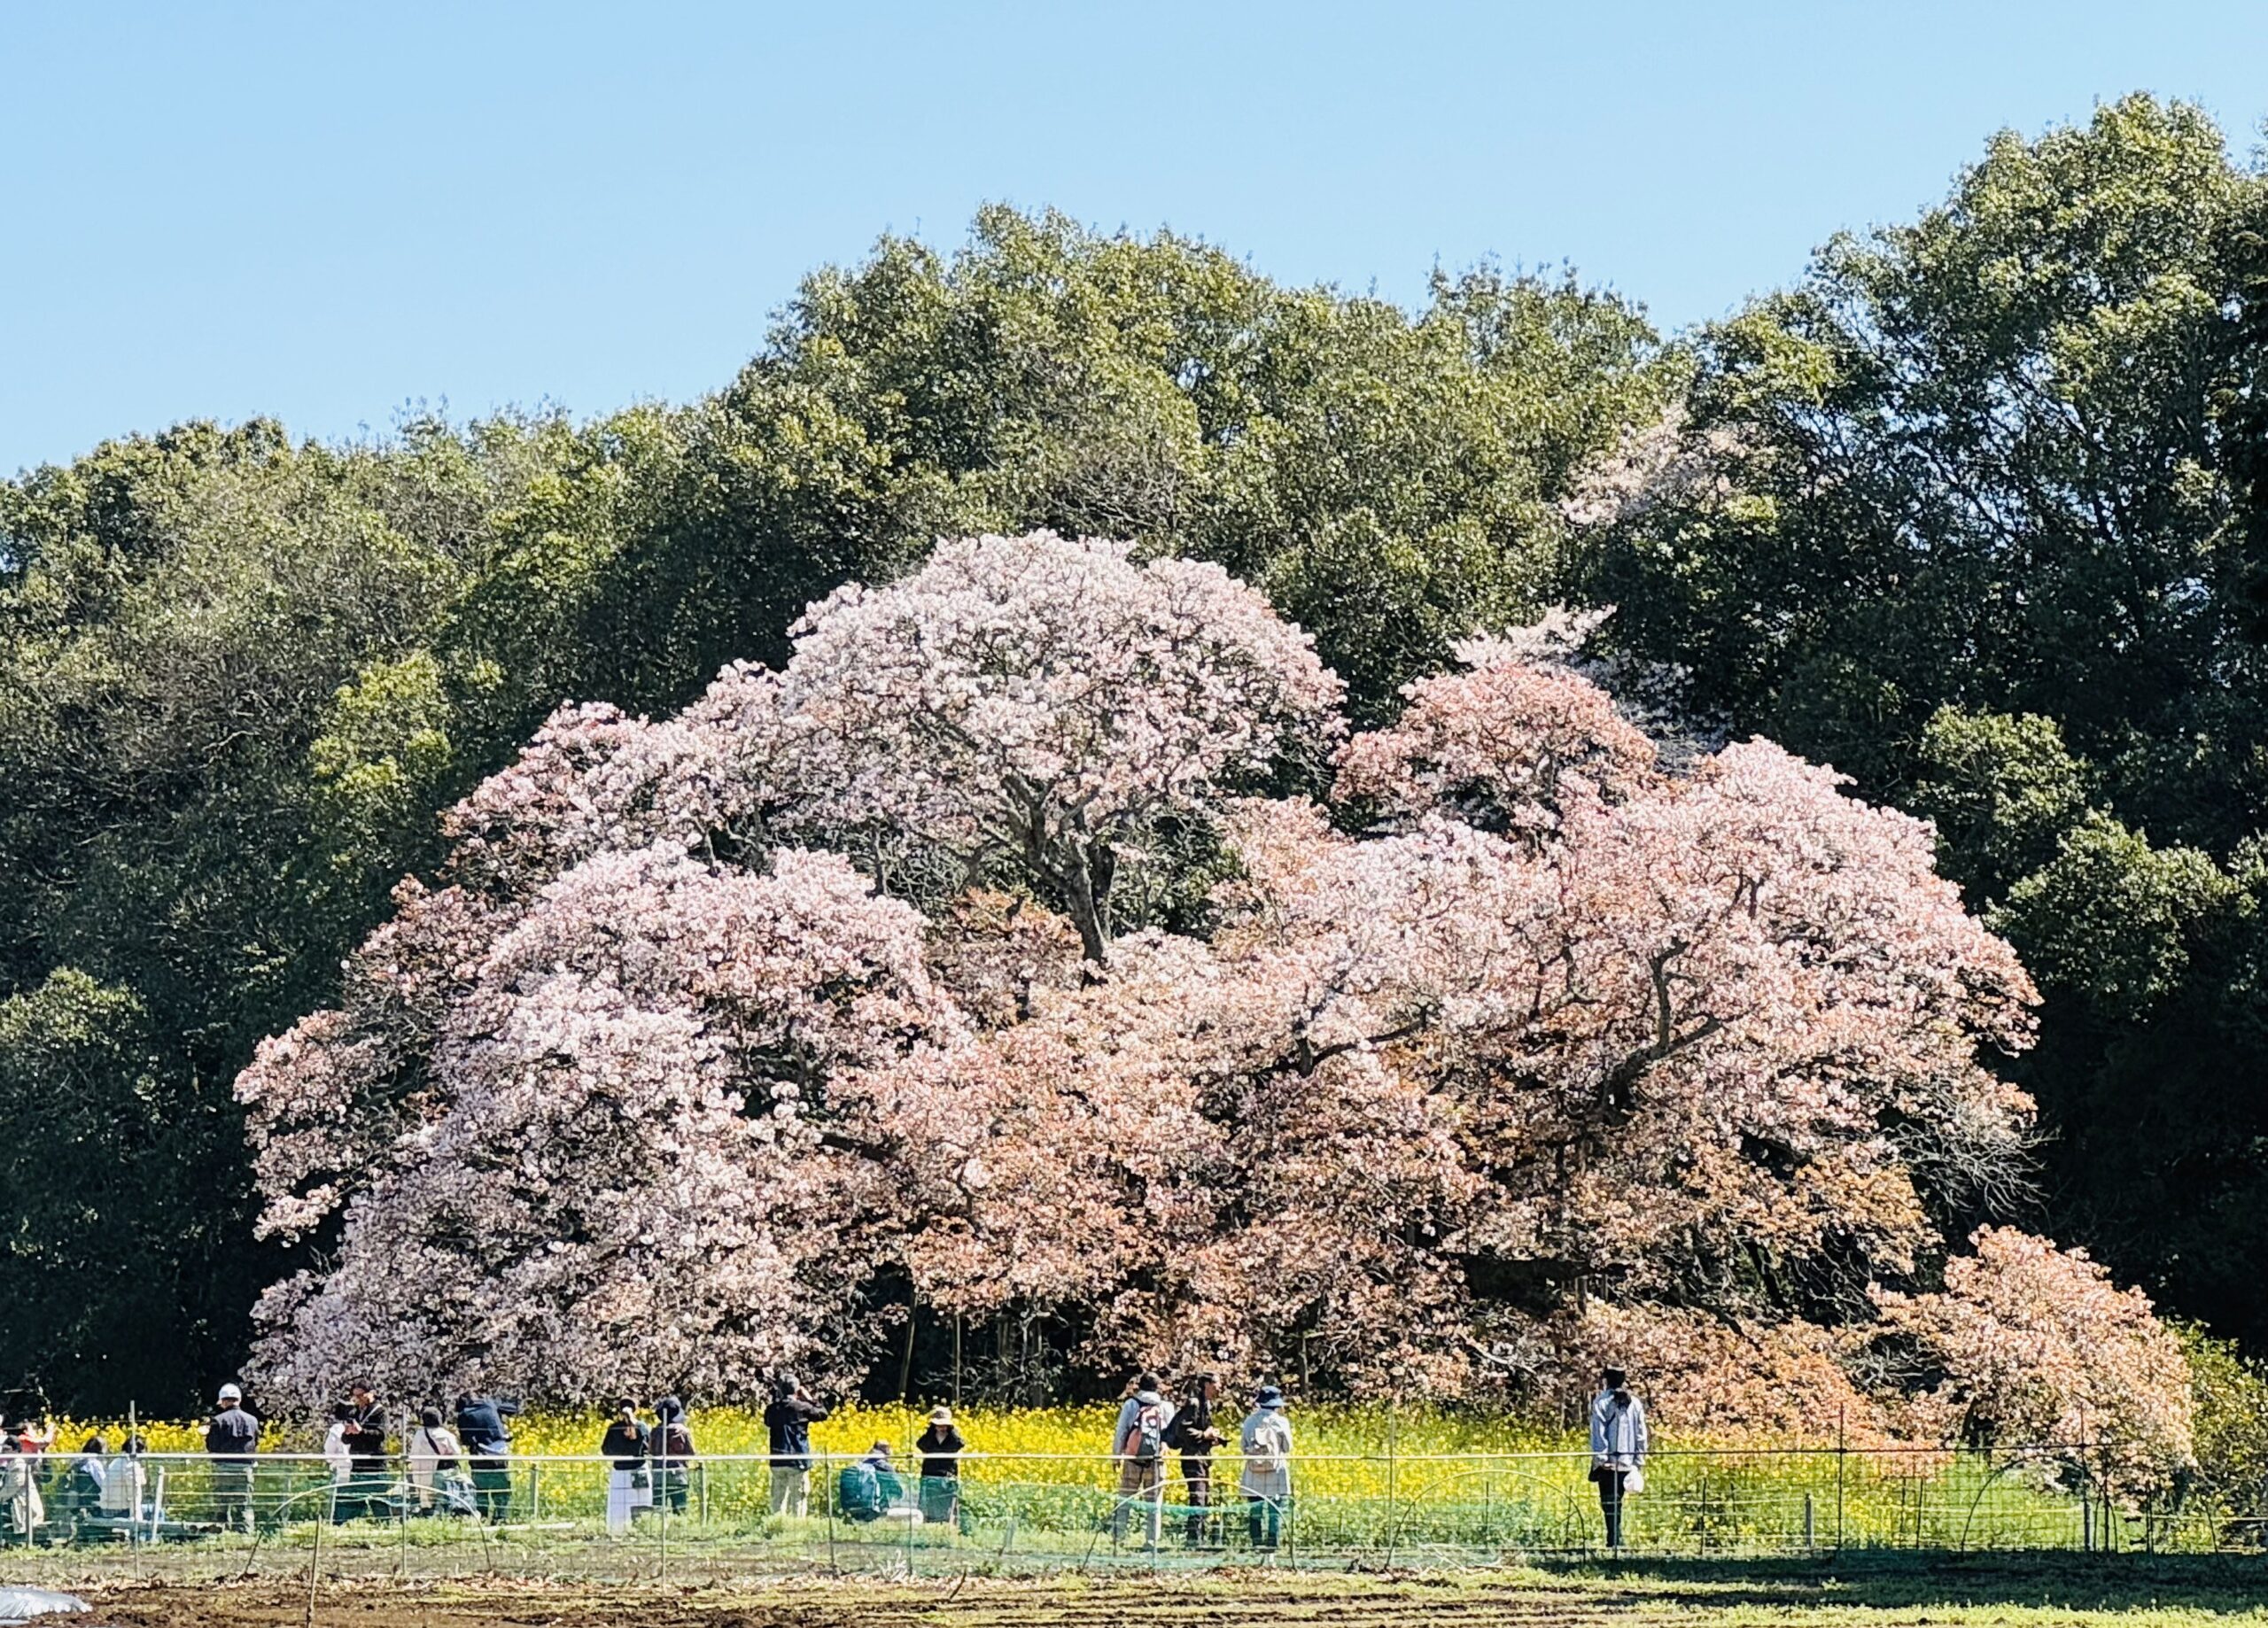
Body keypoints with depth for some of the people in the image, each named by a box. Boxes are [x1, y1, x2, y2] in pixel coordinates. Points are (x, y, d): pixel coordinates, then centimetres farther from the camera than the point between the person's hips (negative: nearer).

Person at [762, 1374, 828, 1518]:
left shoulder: (772, 1410, 3)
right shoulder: (801, 1407, -8)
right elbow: (823, 1414, 2)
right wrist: (809, 1399, 11)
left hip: (777, 1461, 4)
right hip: (798, 1461, -4)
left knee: (778, 1499, 8)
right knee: (798, 1498, 0)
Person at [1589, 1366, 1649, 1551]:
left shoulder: (1602, 1402, -5)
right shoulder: (1635, 1404, 7)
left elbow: (1598, 1432, -8)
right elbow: (1641, 1434, 8)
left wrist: (1600, 1458, -7)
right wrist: (1639, 1460, 11)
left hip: (1607, 1462, -4)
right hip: (1627, 1462, 4)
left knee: (1610, 1503, -2)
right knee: (1616, 1503, 15)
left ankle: (1615, 1541, -12)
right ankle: (1615, 1540, 15)